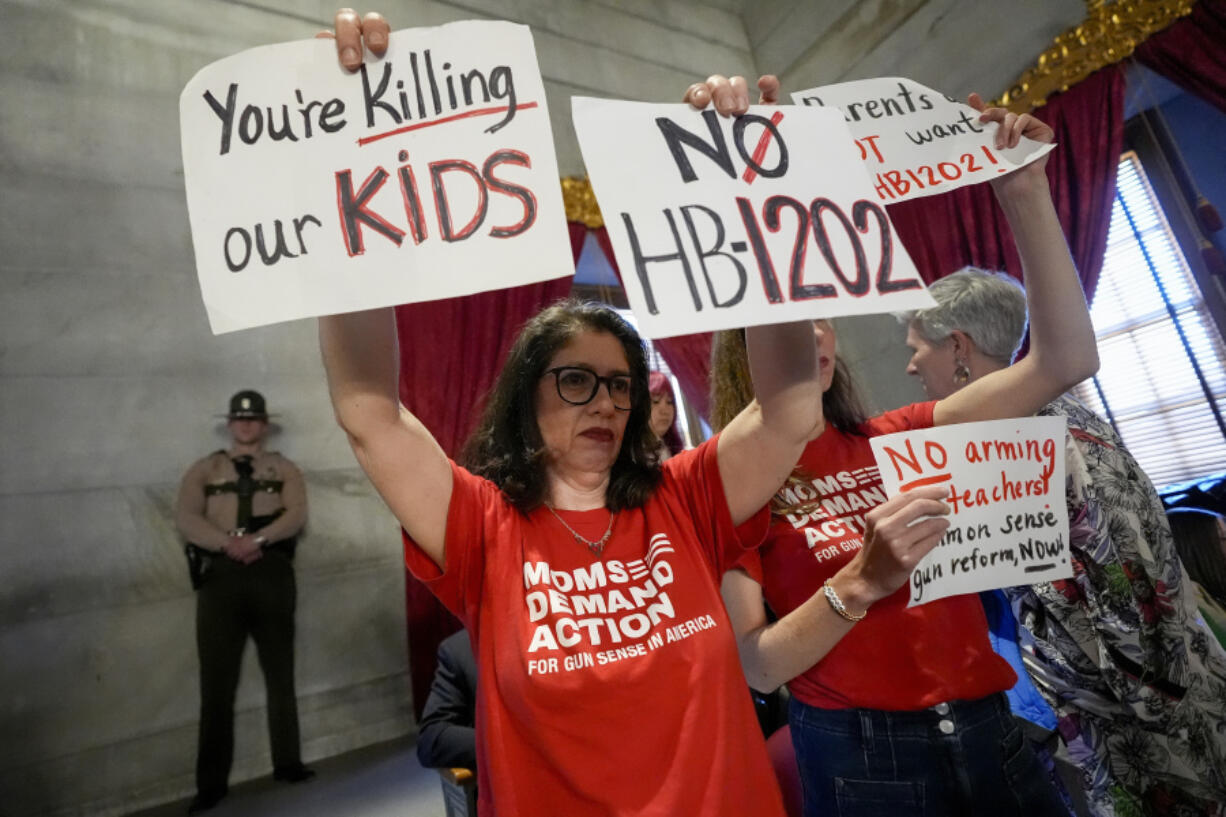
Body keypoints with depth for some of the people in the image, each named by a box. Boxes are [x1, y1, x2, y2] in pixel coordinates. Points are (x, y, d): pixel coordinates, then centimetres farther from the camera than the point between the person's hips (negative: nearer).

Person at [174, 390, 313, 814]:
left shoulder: (283, 469, 13)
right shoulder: (203, 469, 15)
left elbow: (297, 513, -3)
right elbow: (185, 517, -1)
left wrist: (257, 540, -20)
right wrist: (227, 543, -18)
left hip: (271, 573, 0)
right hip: (219, 574, 0)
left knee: (280, 674, 9)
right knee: (216, 681, 2)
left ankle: (287, 763, 22)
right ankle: (211, 783, 13)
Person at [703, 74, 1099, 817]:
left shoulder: (896, 439, 1)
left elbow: (1066, 359, -5)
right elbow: (756, 666, -13)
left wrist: (1025, 193, -12)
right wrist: (861, 582, -29)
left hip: (987, 729, 5)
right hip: (856, 754, -4)